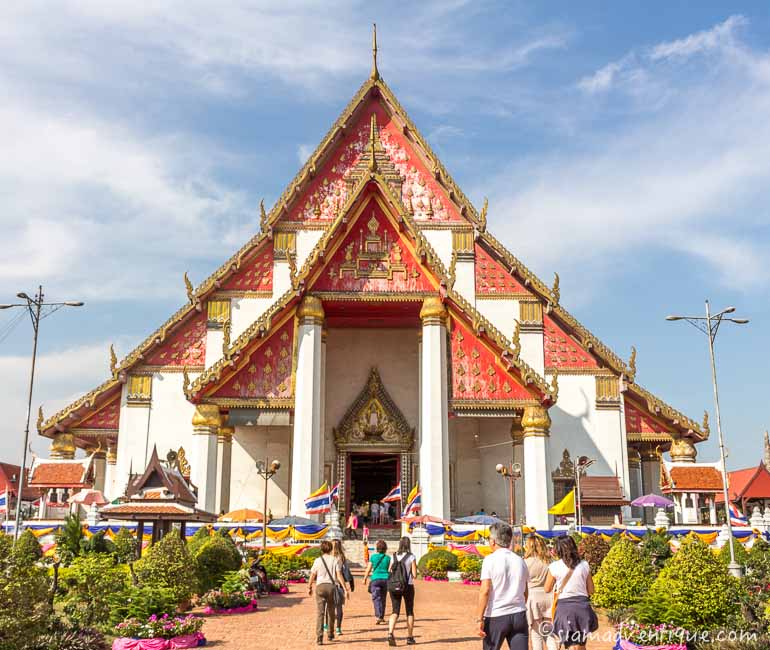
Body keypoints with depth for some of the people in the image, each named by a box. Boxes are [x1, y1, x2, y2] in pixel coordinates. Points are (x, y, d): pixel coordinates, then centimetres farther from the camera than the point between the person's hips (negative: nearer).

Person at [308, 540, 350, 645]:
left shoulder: (317, 560, 3)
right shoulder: (334, 560, 1)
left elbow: (312, 575, 7)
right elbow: (339, 575, -5)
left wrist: (309, 587, 22)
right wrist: (345, 589, -4)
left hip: (320, 586, -1)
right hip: (331, 586, 1)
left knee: (320, 613, -3)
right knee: (331, 612, 18)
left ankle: (319, 637, -14)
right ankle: (330, 635, 31)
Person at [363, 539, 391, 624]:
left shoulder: (373, 556, -2)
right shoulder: (388, 558, 1)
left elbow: (368, 569, 1)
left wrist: (365, 579, 12)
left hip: (375, 579, -2)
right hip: (385, 579, 2)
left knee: (376, 598, -4)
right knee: (382, 598, 16)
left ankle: (378, 616, -22)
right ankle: (382, 617, 25)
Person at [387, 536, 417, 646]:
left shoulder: (394, 556, 0)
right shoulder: (411, 557, -9)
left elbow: (389, 572, 3)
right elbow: (414, 575, -10)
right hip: (408, 586, -2)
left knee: (395, 611, 4)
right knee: (410, 612, 15)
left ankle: (390, 633, -19)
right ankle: (409, 637, 21)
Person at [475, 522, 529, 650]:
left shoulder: (490, 560, -7)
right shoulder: (520, 561, 8)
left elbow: (485, 591, -14)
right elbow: (525, 592, 14)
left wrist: (480, 619, -11)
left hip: (496, 617, -4)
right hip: (519, 615, 4)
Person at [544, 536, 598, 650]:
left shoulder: (554, 566, -5)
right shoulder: (584, 565, 2)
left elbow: (547, 589, 6)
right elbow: (591, 590, 9)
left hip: (565, 607, -3)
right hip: (583, 606, 3)